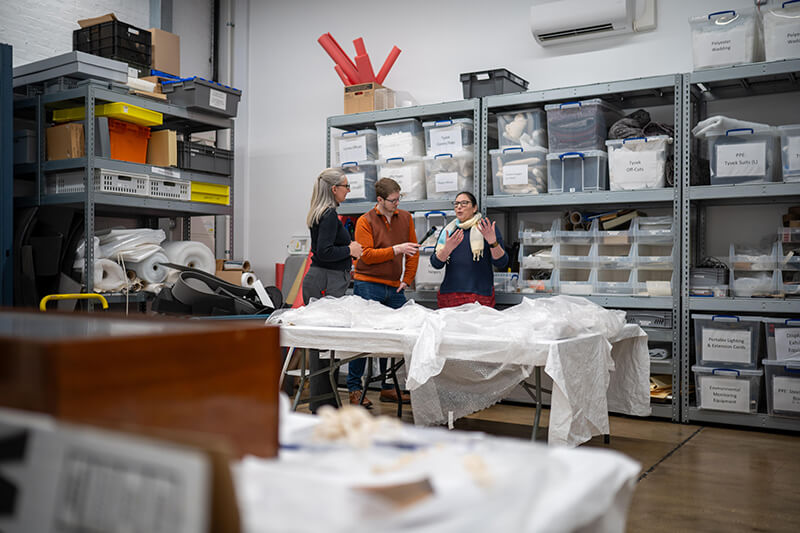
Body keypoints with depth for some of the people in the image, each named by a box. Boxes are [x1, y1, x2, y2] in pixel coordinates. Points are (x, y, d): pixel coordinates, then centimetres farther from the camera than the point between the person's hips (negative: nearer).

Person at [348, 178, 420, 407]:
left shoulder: (405, 218, 11)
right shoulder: (365, 221, -3)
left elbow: (413, 251, 16)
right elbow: (367, 255, -12)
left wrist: (407, 279, 8)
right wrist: (396, 250, -19)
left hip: (394, 288, 5)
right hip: (368, 286, -4)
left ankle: (388, 388, 18)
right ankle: (354, 389, 5)